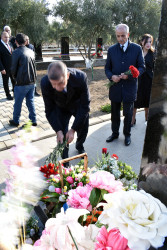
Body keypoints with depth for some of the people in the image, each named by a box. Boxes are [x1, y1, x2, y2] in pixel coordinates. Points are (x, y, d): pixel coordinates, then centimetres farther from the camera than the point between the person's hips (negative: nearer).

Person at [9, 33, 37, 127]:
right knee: (30, 101, 14)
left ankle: (15, 121, 22)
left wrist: (16, 77, 12)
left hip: (22, 83, -5)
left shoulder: (16, 52, -11)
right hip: (32, 81, 6)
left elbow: (13, 69, -7)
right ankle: (33, 120, 18)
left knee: (18, 103, 9)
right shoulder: (31, 51, 6)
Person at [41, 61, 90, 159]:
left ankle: (79, 146, 50)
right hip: (61, 108, 0)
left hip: (79, 105, 1)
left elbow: (85, 106, -31)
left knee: (83, 129, 16)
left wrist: (73, 129, -31)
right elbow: (50, 110, -22)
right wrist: (58, 130, -31)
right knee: (62, 135, -7)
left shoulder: (81, 77, -40)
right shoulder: (45, 83, -35)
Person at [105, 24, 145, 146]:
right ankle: (115, 133, 33)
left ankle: (127, 134, 29)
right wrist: (111, 76, -13)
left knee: (128, 114, 9)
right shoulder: (111, 49, 4)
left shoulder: (137, 48, -1)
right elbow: (107, 68, 9)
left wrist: (130, 75, -19)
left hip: (129, 88, -2)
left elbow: (142, 67, -1)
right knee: (115, 113, 14)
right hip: (115, 87, 2)